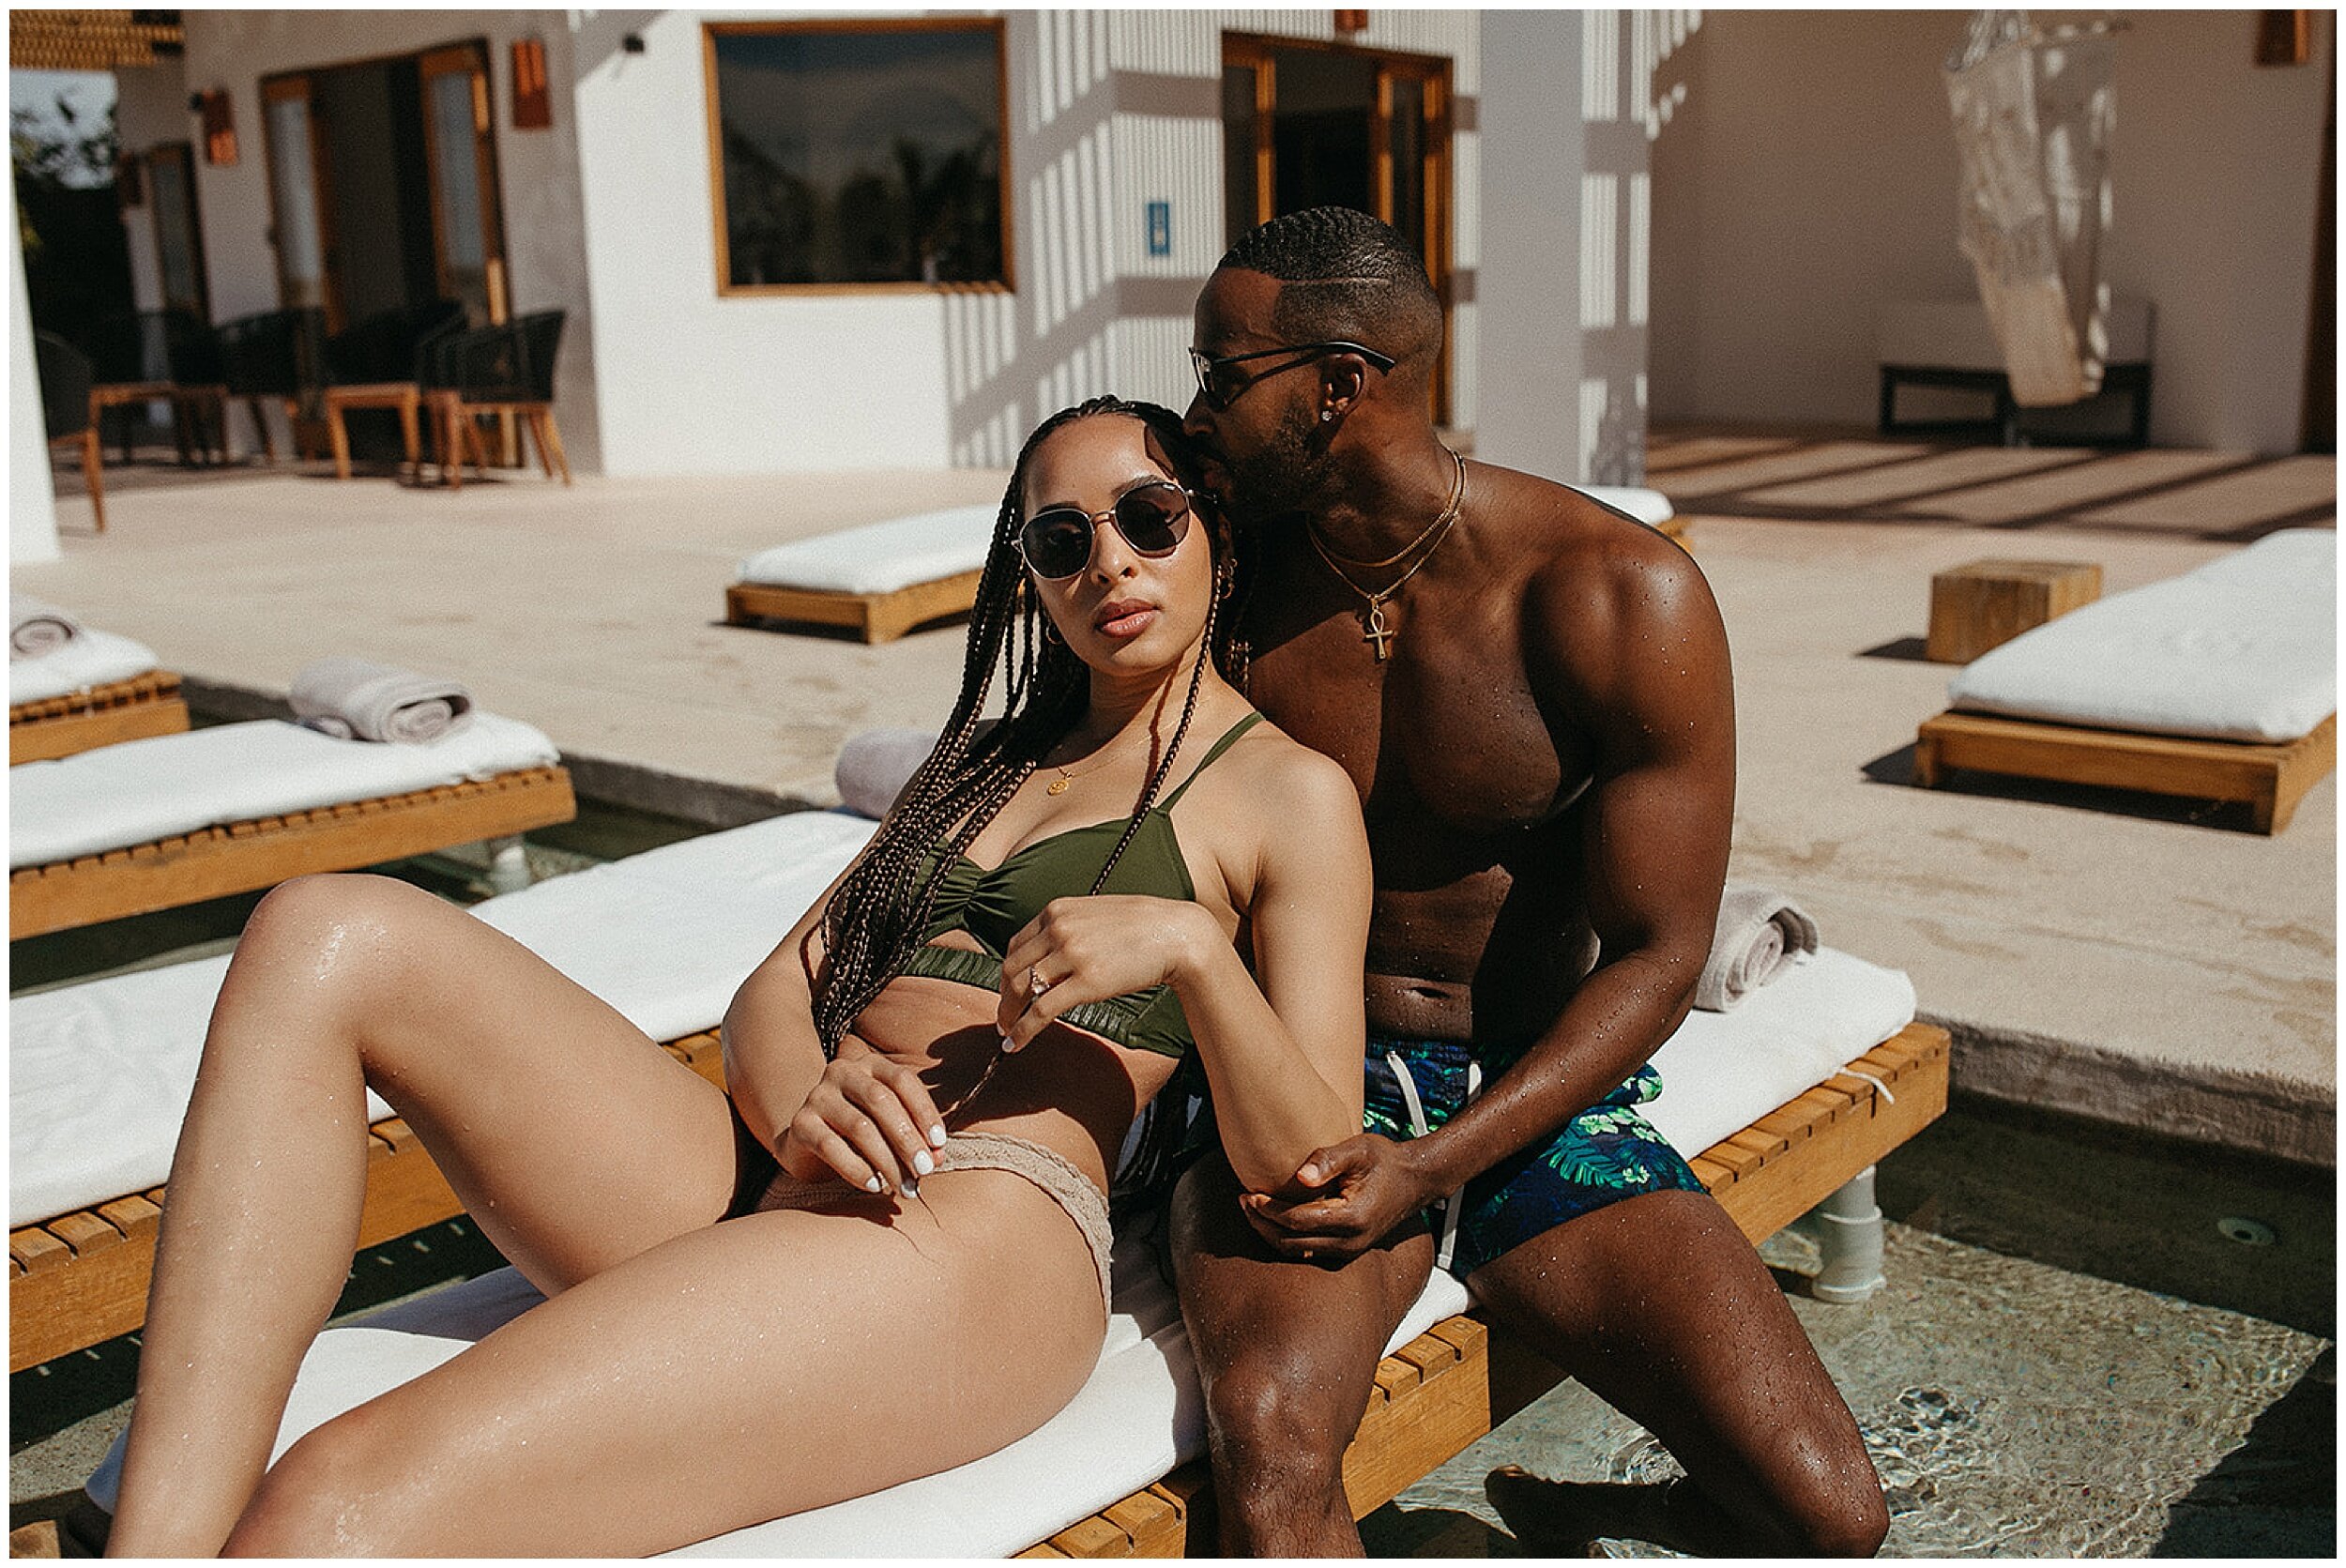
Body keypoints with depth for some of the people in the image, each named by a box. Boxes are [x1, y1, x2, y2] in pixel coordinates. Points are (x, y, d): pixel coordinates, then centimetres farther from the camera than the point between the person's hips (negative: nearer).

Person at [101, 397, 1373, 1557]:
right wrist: (801, 1106, -6)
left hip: (979, 1237, -8)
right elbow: (776, 988, 18)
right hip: (756, 1182, 8)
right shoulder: (988, 758, 28)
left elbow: (1315, 1175, 0)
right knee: (331, 938, -14)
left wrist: (1190, 947, -18)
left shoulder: (1292, 795, 9)